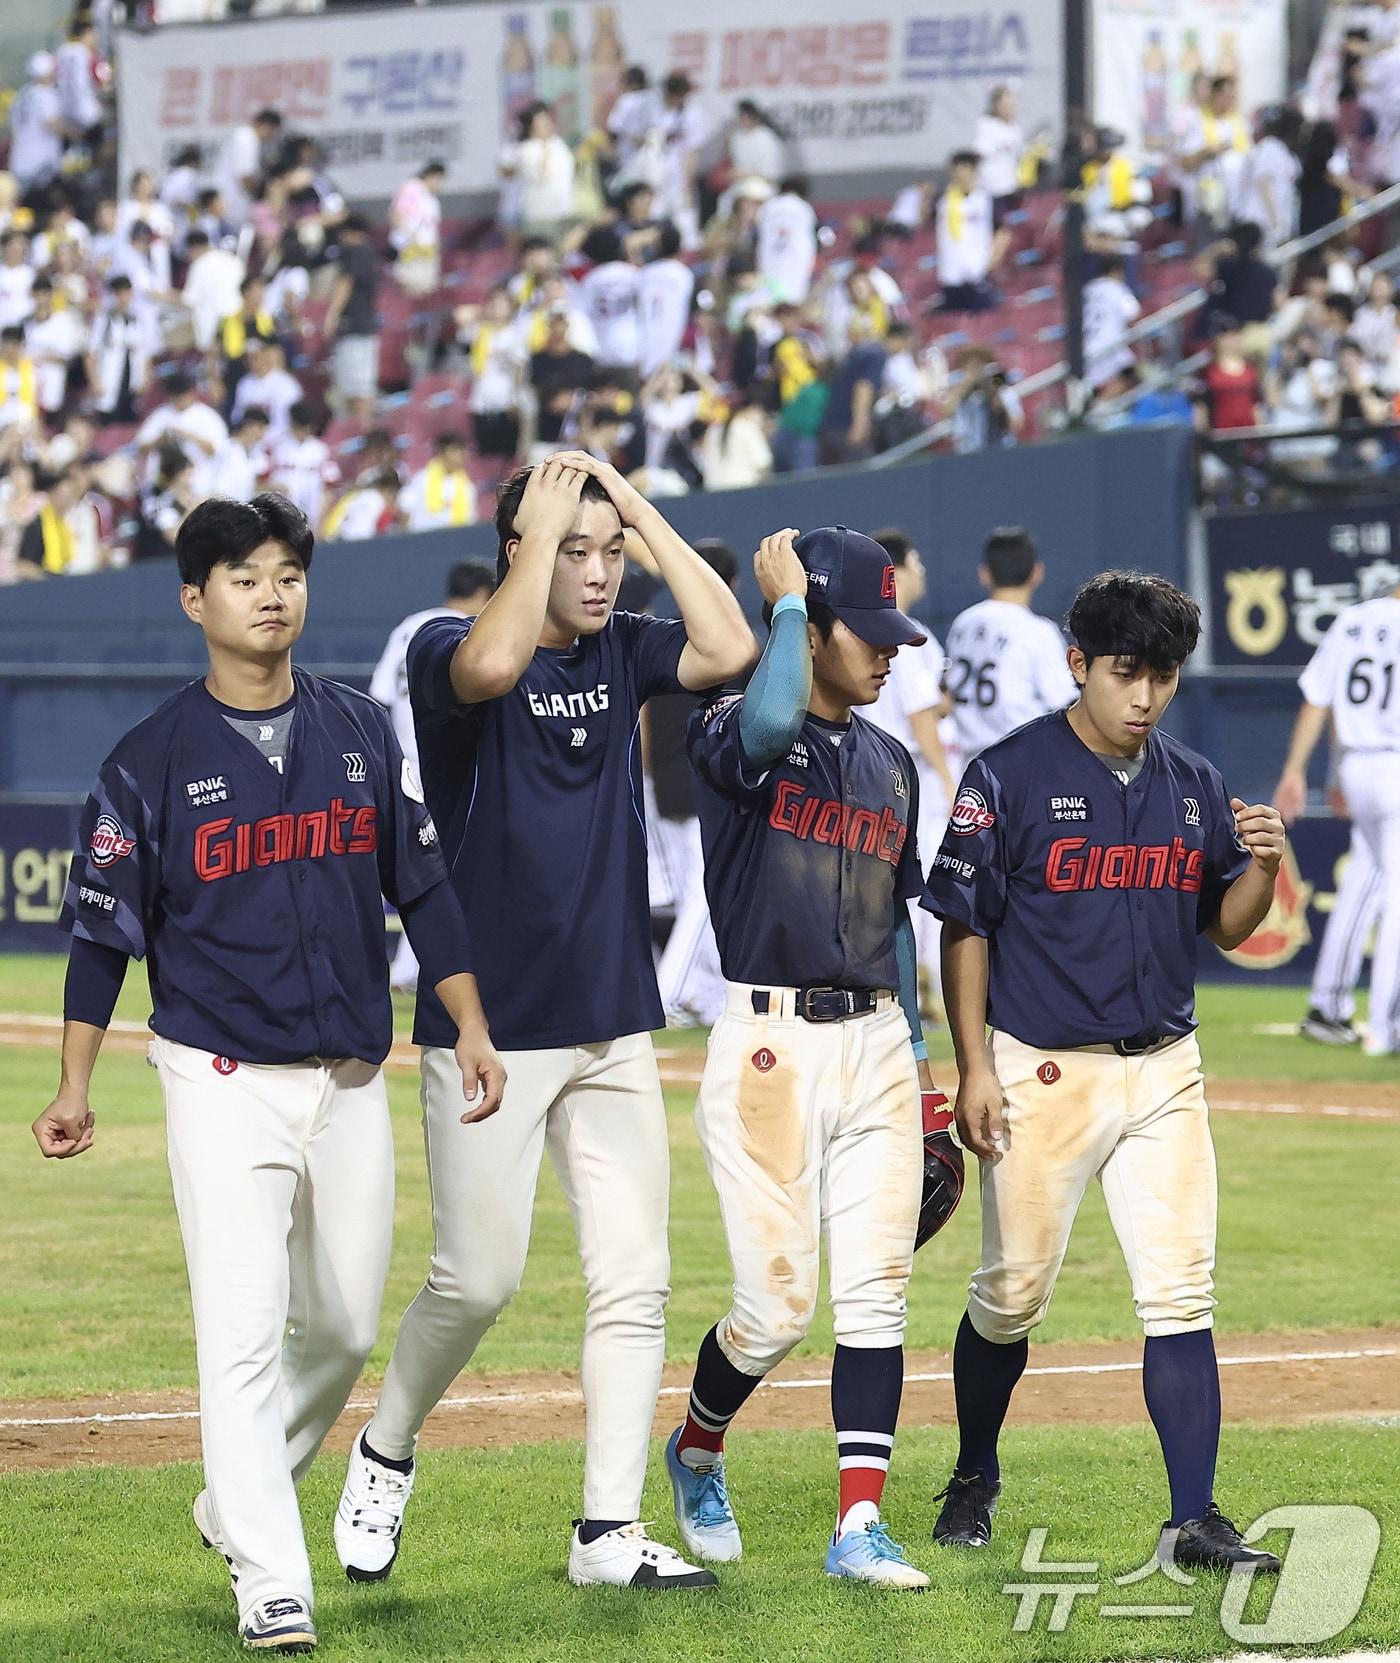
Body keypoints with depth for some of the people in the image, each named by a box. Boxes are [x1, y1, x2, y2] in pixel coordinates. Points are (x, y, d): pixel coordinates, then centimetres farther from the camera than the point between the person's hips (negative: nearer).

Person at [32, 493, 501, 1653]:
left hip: (351, 1080, 5)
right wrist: (75, 1086, -6)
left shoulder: (361, 732, 6)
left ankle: (235, 1504, 35)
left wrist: (470, 1025, 4)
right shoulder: (153, 760, -5)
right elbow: (104, 927, -2)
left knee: (345, 1328, 13)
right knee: (245, 1329, -12)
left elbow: (423, 884, 11)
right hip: (225, 1082, -5)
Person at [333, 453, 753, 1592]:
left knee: (633, 1281, 1)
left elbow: (729, 650, -9)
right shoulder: (446, 649, -7)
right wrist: (544, 527, -19)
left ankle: (610, 1531, 5)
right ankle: (385, 1456, 21)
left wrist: (638, 508, -6)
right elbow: (493, 664, -31)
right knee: (479, 1278, -5)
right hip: (489, 1028, -5)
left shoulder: (624, 652, 9)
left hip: (615, 1027, 5)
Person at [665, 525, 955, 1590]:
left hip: (875, 1046, 6)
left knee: (877, 1294, -2)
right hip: (771, 1047, -6)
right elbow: (770, 721, -32)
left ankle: (860, 1527, -1)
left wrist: (916, 1050, 20)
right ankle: (696, 1454, 24)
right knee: (776, 1304, -5)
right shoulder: (731, 736, -6)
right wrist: (788, 601, -17)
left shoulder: (891, 762, 15)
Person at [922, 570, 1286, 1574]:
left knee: (1182, 1296, -4)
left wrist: (1263, 865, -8)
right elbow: (965, 927, -6)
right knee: (1014, 1295, 5)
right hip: (1044, 1072, -4)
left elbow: (1228, 927, 13)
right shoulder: (1010, 776, -7)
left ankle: (1194, 1521, -5)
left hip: (1165, 1072, 4)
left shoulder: (1194, 785, 8)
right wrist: (974, 1069, -11)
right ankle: (976, 1480, 28)